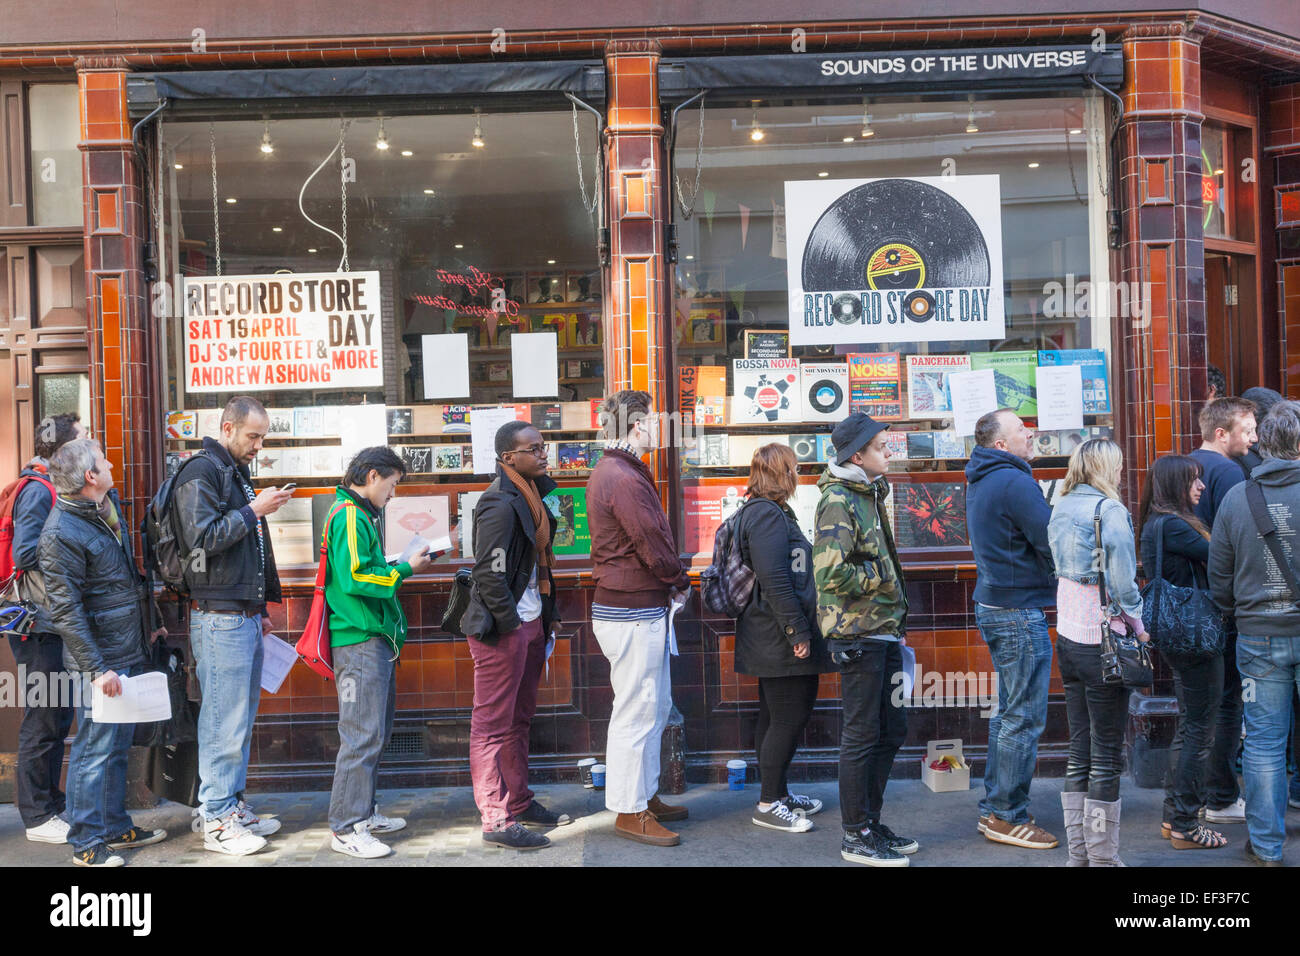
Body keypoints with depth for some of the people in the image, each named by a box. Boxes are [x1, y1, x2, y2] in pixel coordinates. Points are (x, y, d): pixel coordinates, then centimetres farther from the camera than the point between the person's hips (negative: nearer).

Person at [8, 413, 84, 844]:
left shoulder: (54, 488, 17)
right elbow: (26, 552, -23)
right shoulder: (38, 489, -14)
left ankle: (52, 803, 27)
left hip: (58, 624, 10)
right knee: (43, 721, -2)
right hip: (41, 626, -10)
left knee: (58, 716, 16)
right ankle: (38, 817, 9)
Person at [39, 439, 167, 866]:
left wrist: (147, 624, 24)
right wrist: (97, 668, -21)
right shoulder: (61, 534, -18)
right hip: (100, 661, -9)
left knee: (118, 746, 17)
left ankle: (116, 828, 29)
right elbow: (65, 612, -20)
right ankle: (86, 843, 12)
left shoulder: (106, 509, 10)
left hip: (128, 653, 9)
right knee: (95, 748, 0)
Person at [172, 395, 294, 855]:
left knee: (242, 716, 13)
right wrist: (254, 510, -15)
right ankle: (217, 820, 4)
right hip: (220, 618, -9)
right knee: (224, 720, -5)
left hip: (245, 616, 9)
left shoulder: (237, 472, 20)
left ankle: (233, 804, 22)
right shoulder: (201, 472, -9)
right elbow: (202, 537, -19)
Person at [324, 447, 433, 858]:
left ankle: (363, 812, 27)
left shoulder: (360, 515, 18)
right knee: (362, 735, -7)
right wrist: (405, 569, -14)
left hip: (376, 639, 11)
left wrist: (403, 566, 9)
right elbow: (355, 577, -22)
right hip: (360, 641, -11)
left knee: (376, 731, 17)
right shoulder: (349, 516, -13)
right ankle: (346, 828, 0)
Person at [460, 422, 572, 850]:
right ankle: (496, 820, 8)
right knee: (493, 724, 0)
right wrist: (511, 625, -16)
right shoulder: (500, 502, -18)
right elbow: (490, 573, -21)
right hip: (503, 627, -10)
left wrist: (546, 616, 14)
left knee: (519, 719, 19)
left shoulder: (532, 492, 11)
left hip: (529, 623, 10)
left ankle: (519, 803, 32)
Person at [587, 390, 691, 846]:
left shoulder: (613, 471, 15)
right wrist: (680, 582, -2)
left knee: (656, 706, 19)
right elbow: (653, 544, -20)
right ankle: (630, 812, 11)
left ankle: (647, 796, 31)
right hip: (632, 612, -11)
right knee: (636, 711, -1)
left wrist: (670, 584, 7)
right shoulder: (624, 478, -20)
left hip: (639, 609, 11)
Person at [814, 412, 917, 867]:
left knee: (892, 730, 15)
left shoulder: (869, 495, 16)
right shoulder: (838, 501, -15)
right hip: (857, 635, -9)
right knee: (862, 735, -1)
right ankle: (856, 837, 12)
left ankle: (871, 821, 28)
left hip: (883, 633, 10)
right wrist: (881, 579, -13)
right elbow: (831, 572, -26)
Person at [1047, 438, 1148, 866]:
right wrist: (1139, 625, -1)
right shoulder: (1109, 510, -13)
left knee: (1079, 748, 13)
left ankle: (1078, 850, 20)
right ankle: (1102, 856, 8)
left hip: (1067, 638, 7)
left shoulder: (1060, 509, 9)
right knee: (1107, 753, 2)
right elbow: (1123, 581, -16)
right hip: (1103, 642, -7)